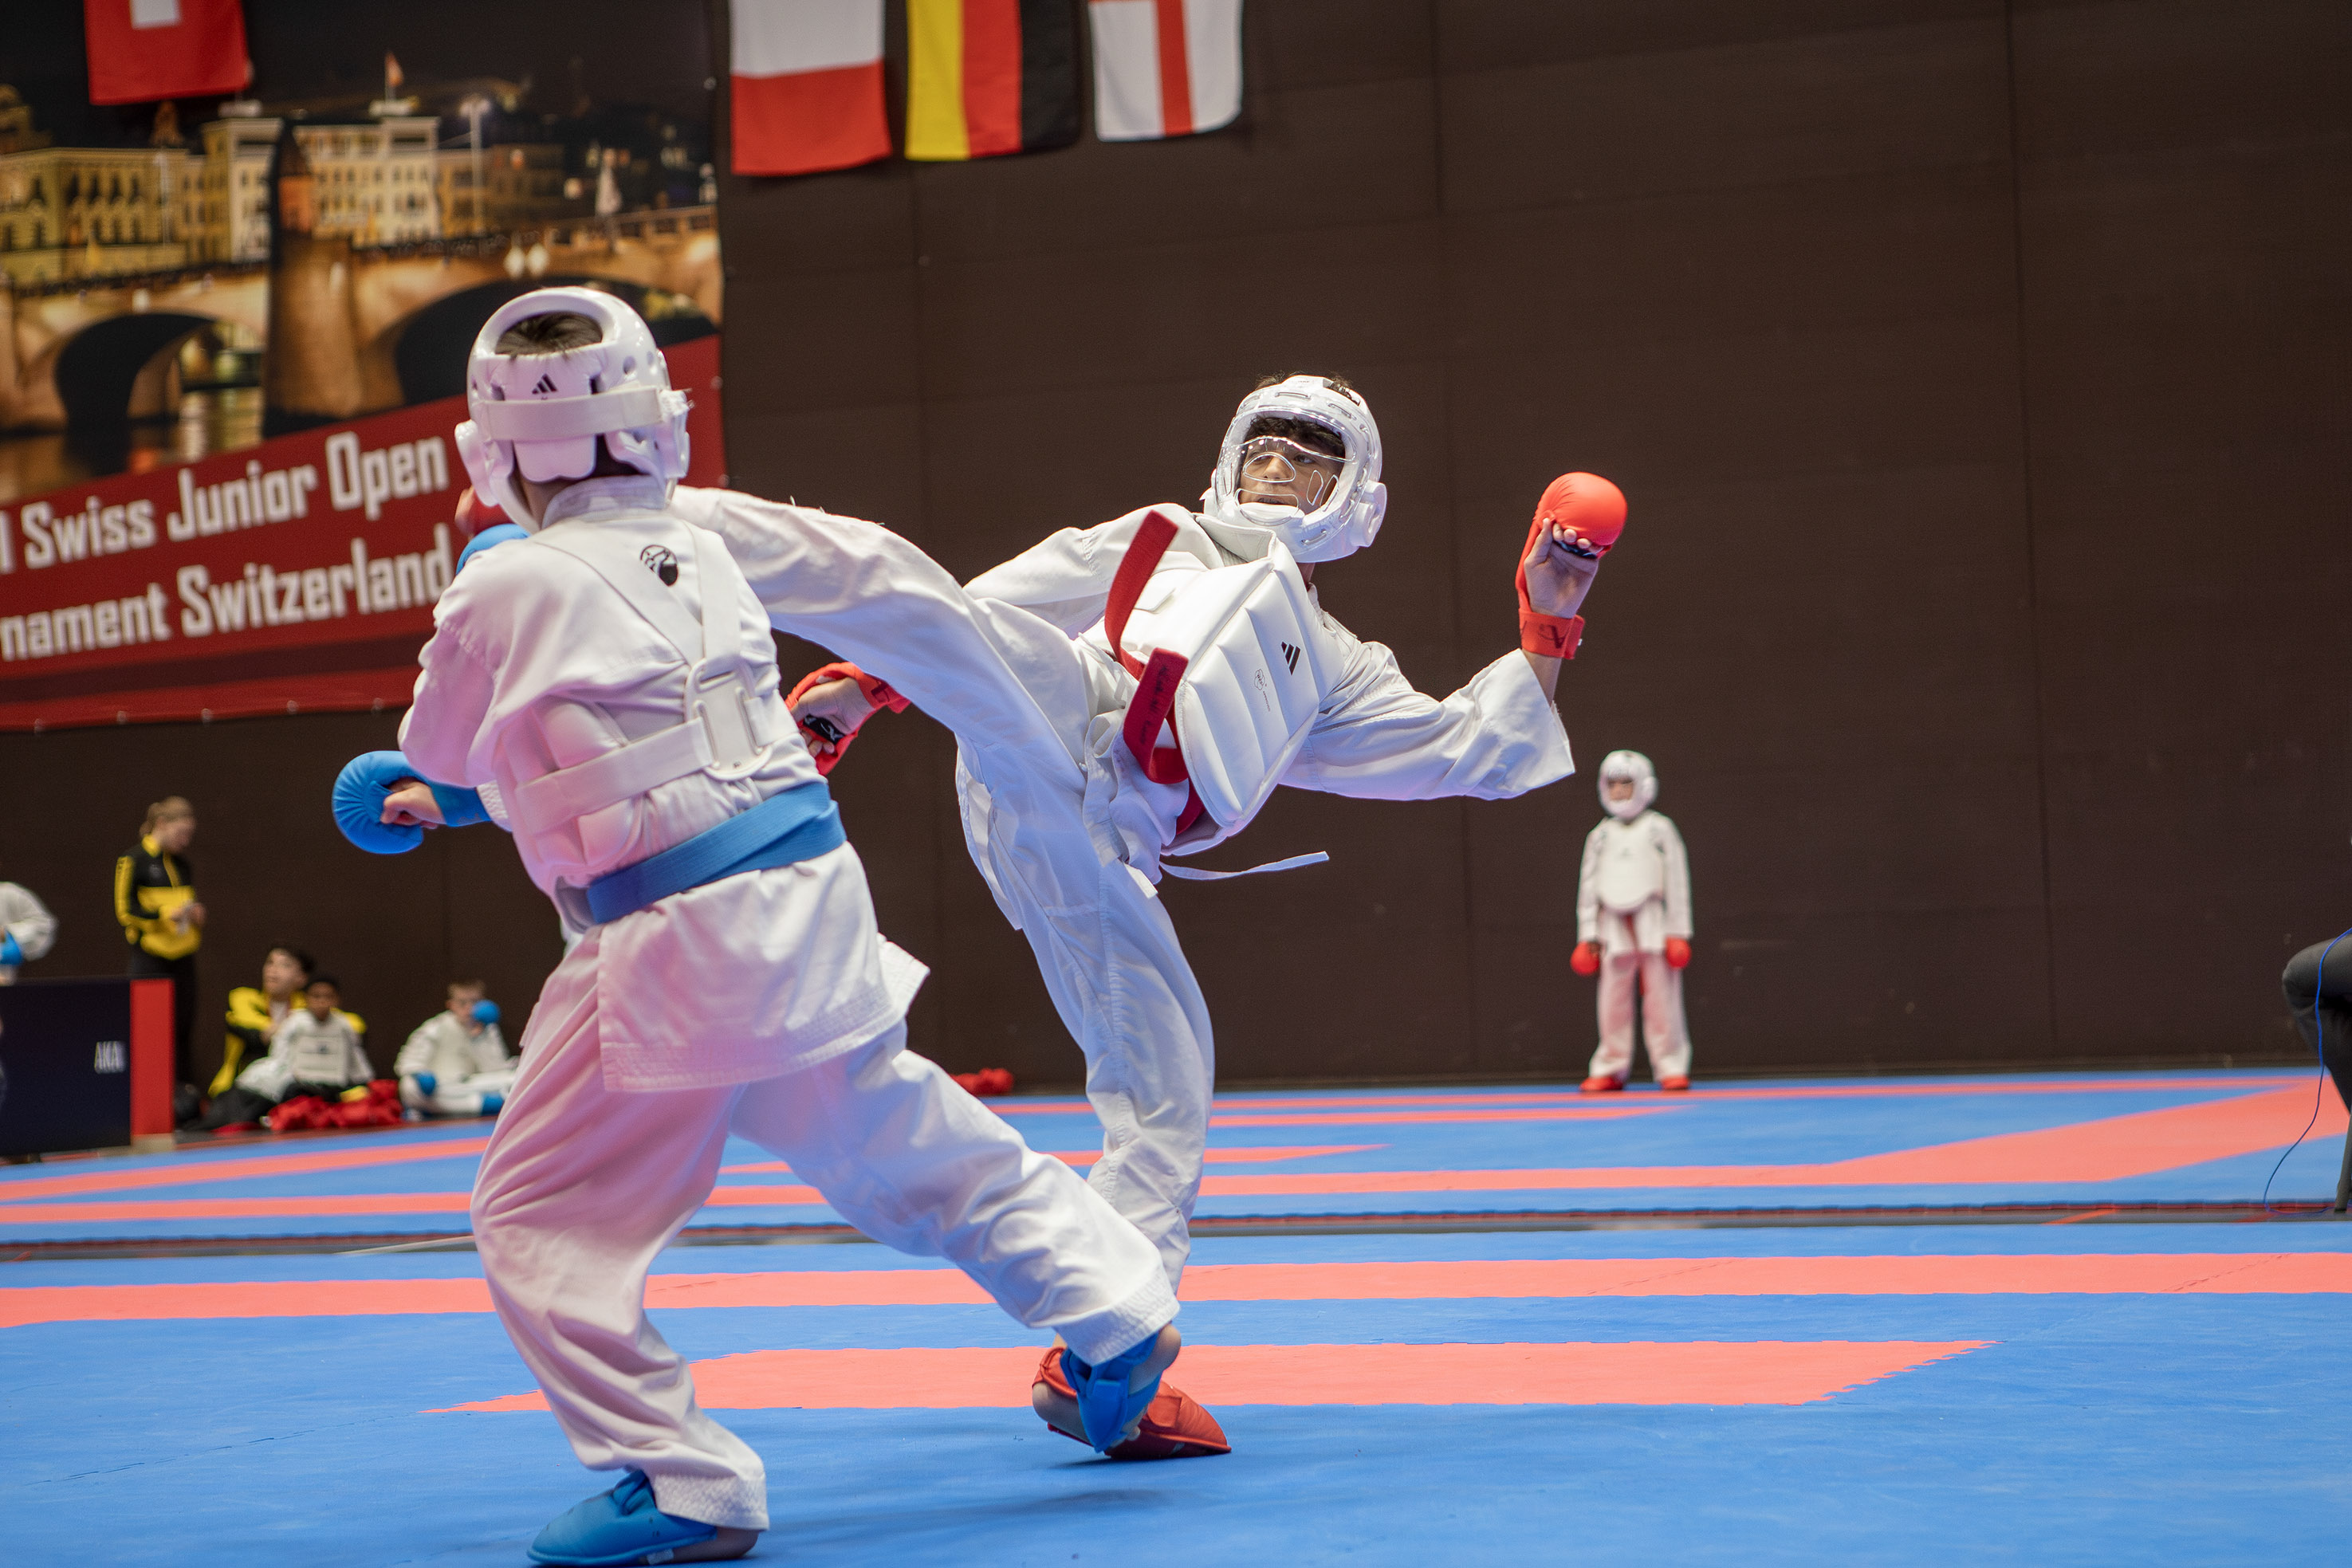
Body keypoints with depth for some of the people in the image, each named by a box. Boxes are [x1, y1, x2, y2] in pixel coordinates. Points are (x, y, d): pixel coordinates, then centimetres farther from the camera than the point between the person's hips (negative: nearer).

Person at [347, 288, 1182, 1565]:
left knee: (540, 1217, 1)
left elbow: (441, 753, 7)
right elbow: (871, 573, 23)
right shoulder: (709, 535, 6)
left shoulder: (501, 591, -11)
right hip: (811, 896, 7)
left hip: (680, 938, -7)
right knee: (910, 1144, 25)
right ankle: (1116, 1311, 34)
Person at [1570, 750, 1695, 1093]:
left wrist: (1678, 933, -3)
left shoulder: (1659, 829, 4)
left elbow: (1676, 881, 2)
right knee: (1613, 1000, 1)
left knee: (1661, 996, -5)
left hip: (1653, 922, -3)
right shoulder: (1600, 835, 13)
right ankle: (1610, 1069, 7)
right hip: (1613, 923, 3)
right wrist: (1586, 936, 9)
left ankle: (1671, 1067, -1)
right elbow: (1588, 885, 14)